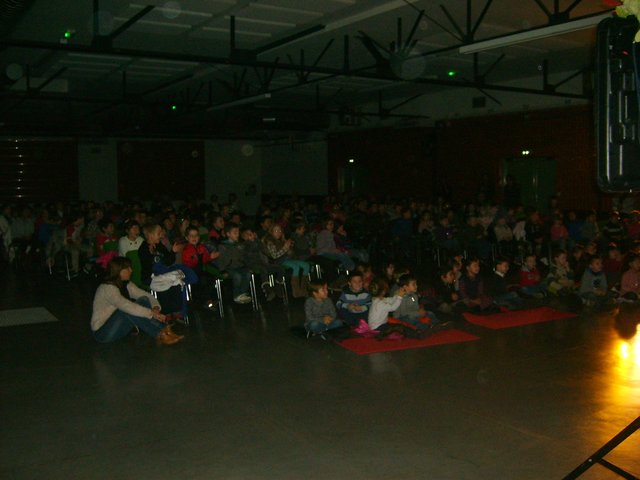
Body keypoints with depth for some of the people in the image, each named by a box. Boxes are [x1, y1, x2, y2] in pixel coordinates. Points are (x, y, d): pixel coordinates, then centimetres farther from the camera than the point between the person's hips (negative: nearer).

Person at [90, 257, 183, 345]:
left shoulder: (126, 285, 4)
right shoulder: (108, 288, -22)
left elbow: (148, 295, 1)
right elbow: (127, 307, -36)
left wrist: (156, 307, -21)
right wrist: (152, 313, -37)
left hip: (120, 325, 8)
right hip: (102, 331, -8)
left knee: (144, 300, -12)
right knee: (129, 311, -32)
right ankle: (161, 335, -28)